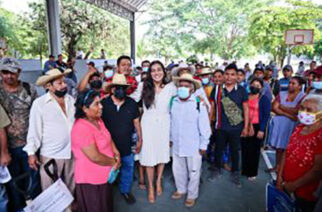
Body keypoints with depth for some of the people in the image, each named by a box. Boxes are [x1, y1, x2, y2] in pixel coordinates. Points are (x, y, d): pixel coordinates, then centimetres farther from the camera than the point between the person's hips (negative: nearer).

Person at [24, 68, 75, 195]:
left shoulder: (71, 99, 3)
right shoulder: (39, 103, -10)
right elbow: (34, 130, -8)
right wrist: (31, 152, -8)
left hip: (72, 153, 4)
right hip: (50, 155, -4)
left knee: (72, 188, 21)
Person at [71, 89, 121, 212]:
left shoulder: (98, 120, 1)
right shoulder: (81, 128, -29)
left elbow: (108, 138, 10)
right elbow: (95, 157, -29)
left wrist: (117, 154, -5)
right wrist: (114, 162, -13)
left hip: (104, 175, 8)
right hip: (91, 179, -8)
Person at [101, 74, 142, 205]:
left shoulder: (132, 103, -8)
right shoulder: (104, 104, -13)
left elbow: (136, 122, 0)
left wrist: (140, 140, 3)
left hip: (127, 144, 2)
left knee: (128, 167, 17)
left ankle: (125, 190, 41)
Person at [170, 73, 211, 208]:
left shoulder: (199, 103, -17)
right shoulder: (173, 102, -2)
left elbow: (204, 126, -12)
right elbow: (171, 122, 7)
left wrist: (203, 145, -9)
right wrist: (171, 138, 12)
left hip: (194, 146, -4)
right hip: (177, 145, 4)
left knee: (193, 172, 13)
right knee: (177, 169, 21)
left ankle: (192, 195, 37)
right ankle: (181, 189, 47)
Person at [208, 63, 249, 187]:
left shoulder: (241, 90, -4)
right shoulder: (217, 89, -2)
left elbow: (245, 109, -1)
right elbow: (212, 107, 3)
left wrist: (246, 127, -2)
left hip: (236, 127, 0)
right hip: (220, 127, 1)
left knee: (234, 150, 14)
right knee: (218, 148, 15)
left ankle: (235, 173, 33)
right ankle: (217, 169, 36)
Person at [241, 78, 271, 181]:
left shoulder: (264, 99, 0)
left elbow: (266, 115, -4)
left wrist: (261, 130, -11)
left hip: (257, 127, -2)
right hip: (245, 126, 3)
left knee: (254, 150, 6)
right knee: (244, 148, 6)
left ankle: (252, 173, 20)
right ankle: (244, 169, 23)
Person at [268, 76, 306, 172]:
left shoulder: (303, 96, -4)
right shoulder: (282, 94, 6)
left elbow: (297, 111, -17)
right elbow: (274, 108, -3)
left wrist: (282, 107, -5)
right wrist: (288, 115, -14)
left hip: (292, 125, -3)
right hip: (279, 124, 3)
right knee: (278, 147, 8)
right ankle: (277, 166, 22)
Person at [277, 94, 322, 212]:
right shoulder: (299, 128, 2)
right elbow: (286, 152, 6)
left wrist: (294, 185, -14)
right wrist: (280, 176, 1)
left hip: (306, 192, -6)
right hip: (286, 184, 6)